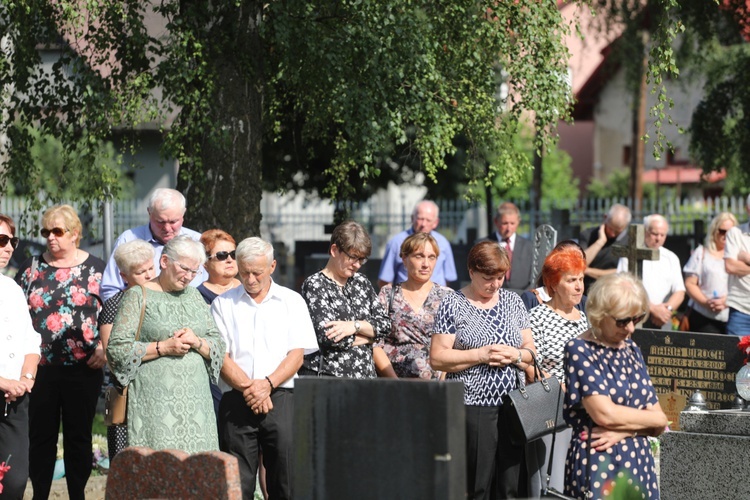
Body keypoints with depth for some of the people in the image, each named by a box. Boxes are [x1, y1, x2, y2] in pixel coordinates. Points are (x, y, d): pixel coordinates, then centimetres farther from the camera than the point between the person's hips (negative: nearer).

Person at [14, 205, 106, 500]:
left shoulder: (95, 268, 3)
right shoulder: (32, 268, 9)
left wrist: (103, 347, -11)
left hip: (83, 367, -2)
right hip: (40, 367, 2)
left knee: (79, 437, 5)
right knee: (41, 436, 4)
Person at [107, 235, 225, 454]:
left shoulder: (193, 296, 18)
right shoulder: (138, 296, 1)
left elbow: (219, 346, 16)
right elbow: (117, 349, -6)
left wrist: (197, 343, -5)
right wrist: (163, 348, -12)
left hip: (195, 400, 5)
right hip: (154, 401, -5)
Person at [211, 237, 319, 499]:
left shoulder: (292, 301, 11)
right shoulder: (224, 304, 12)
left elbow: (297, 354, 3)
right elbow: (219, 355, 3)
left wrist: (267, 384, -12)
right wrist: (247, 387, -11)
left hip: (280, 396, 0)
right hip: (236, 400, 0)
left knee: (285, 478, -5)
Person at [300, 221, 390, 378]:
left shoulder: (361, 282, 16)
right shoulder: (314, 285, -3)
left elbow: (384, 324, 7)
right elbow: (327, 335, -14)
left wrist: (355, 326, -11)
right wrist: (369, 336, -1)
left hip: (364, 376, 5)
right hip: (325, 375, -5)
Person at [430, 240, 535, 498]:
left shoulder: (512, 300, 13)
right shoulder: (453, 304, 0)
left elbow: (531, 350, 15)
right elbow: (437, 358, -7)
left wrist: (516, 355, -8)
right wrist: (481, 355, -15)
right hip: (473, 405, -4)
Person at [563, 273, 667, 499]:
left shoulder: (631, 349, 14)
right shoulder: (580, 351, -5)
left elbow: (658, 425, 9)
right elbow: (604, 413, -15)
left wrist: (623, 430, -11)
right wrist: (652, 418, 0)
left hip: (639, 463, 6)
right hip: (596, 465, -6)